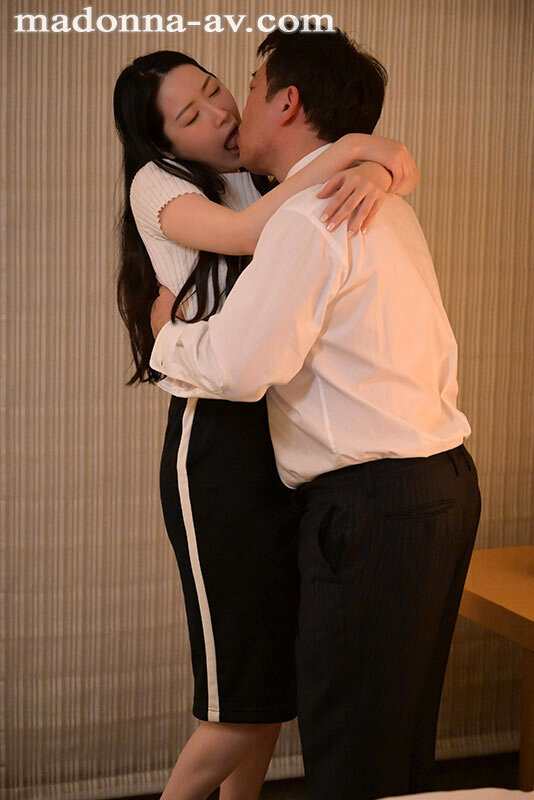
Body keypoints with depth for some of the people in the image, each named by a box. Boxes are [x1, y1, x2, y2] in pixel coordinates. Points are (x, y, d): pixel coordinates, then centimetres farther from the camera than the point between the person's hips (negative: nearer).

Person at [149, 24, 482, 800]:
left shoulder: (307, 218, -15)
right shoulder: (384, 207, 15)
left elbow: (235, 366, -19)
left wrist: (166, 334, 0)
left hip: (375, 503, -10)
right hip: (440, 481, 10)